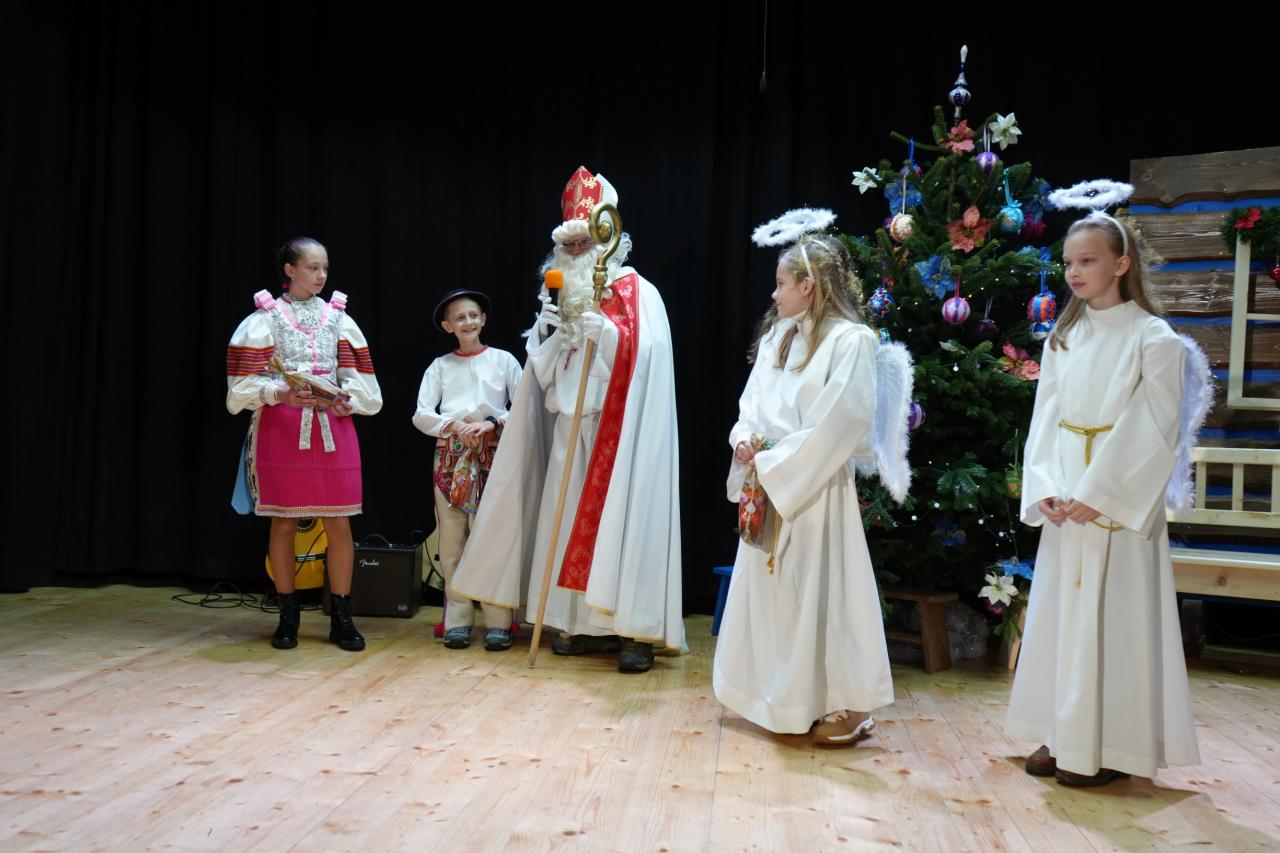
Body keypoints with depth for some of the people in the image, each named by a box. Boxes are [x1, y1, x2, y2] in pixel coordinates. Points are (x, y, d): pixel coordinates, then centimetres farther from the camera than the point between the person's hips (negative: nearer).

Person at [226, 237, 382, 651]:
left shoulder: (338, 317, 10)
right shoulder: (265, 318, 3)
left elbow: (359, 382, 8)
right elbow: (245, 384, -2)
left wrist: (338, 399, -11)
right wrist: (283, 394, -18)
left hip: (332, 429, 2)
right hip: (280, 430, -2)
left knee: (339, 524, -1)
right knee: (283, 523, 3)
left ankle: (341, 619, 10)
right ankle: (287, 618, 16)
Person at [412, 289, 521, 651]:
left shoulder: (504, 360, 6)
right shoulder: (440, 366, 11)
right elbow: (421, 414, 3)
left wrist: (491, 423, -14)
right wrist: (454, 426, -13)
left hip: (492, 457, -2)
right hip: (450, 456, 2)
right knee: (451, 543, 3)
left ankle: (498, 622, 0)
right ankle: (458, 620, 11)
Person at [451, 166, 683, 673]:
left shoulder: (638, 293, -1)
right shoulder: (567, 299, 17)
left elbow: (645, 355, -12)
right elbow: (547, 372, 16)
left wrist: (605, 331, -23)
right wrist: (549, 334, -1)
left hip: (618, 430, -6)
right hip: (571, 426, 6)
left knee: (621, 518, -9)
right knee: (574, 520, 5)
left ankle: (637, 631, -4)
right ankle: (587, 625, 14)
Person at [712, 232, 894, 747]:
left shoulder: (850, 339, -11)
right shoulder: (776, 335, 12)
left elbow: (838, 422, -18)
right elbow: (753, 400, 14)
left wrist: (775, 463, -16)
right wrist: (744, 440, -6)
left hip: (815, 486, -8)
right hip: (768, 486, 8)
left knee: (821, 589, -1)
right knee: (769, 586, 14)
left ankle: (846, 705, 14)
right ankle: (785, 697, 30)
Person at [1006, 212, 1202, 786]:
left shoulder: (1153, 338, -5)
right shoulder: (1063, 338, 10)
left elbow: (1154, 433, -11)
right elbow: (1044, 420, 6)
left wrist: (1099, 495, -16)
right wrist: (1046, 490, -7)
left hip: (1121, 505, -5)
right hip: (1065, 505, 5)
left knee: (1111, 619, 0)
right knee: (1058, 613, 9)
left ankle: (1108, 746, 12)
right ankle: (1063, 736, 21)